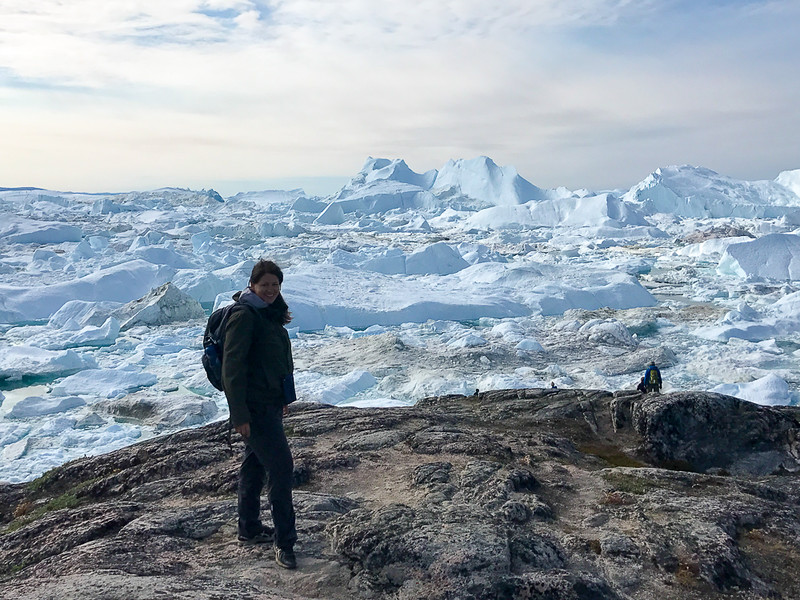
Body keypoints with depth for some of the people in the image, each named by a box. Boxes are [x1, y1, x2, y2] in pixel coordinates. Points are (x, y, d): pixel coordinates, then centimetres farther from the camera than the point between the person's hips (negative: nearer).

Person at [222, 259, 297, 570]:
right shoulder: (244, 316, -17)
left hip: (270, 403, 9)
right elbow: (232, 366, -21)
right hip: (254, 407, -9)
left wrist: (282, 397, 23)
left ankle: (249, 528, 32)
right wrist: (239, 414, -23)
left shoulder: (271, 315, 11)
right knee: (281, 467, -7)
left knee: (255, 465, 18)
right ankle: (284, 541, 5)